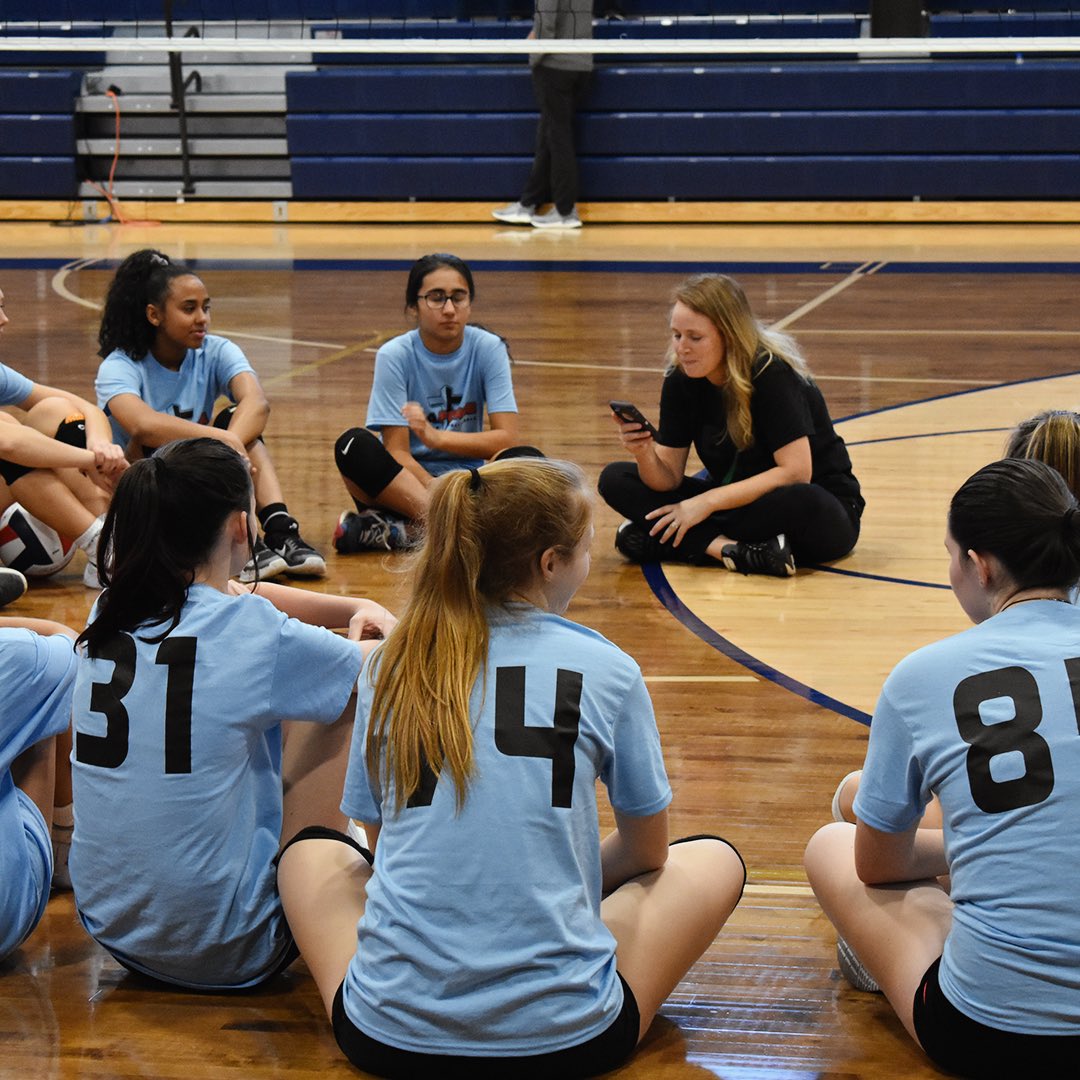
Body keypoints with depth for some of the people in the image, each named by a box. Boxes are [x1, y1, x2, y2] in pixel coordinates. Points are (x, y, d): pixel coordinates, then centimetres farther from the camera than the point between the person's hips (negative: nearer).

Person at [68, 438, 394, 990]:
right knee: (347, 705, 7)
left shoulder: (110, 613, 0)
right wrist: (384, 631, 19)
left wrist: (356, 607, 17)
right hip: (228, 954, -7)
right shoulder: (255, 635, -18)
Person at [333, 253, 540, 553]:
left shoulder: (489, 348, -5)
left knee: (527, 460, -28)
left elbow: (507, 437, -11)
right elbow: (397, 453, -14)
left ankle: (396, 532, -29)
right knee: (353, 444, -30)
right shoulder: (395, 356, -8)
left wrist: (437, 437, -26)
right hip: (404, 483, -1)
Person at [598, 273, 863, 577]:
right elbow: (668, 481, -4)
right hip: (737, 503, 6)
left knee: (803, 504, -42)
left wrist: (709, 500, -27)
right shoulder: (681, 381, -5)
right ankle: (736, 551, -27)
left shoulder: (773, 373, -21)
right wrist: (645, 454, -27)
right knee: (615, 480, -9)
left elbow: (795, 472, -27)